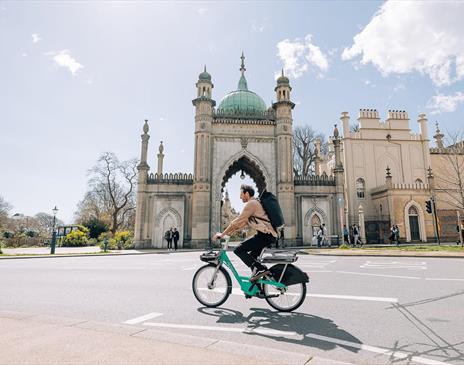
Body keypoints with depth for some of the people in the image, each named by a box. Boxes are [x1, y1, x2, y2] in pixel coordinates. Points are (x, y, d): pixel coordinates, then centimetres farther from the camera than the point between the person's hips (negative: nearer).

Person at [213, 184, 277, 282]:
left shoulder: (251, 204, -11)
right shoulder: (255, 203, 21)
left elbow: (238, 221, -15)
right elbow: (243, 222, 21)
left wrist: (222, 234, -9)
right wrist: (229, 232, 17)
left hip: (265, 235, -10)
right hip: (269, 235, 10)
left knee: (238, 250, -10)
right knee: (251, 256, 20)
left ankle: (260, 269, -12)